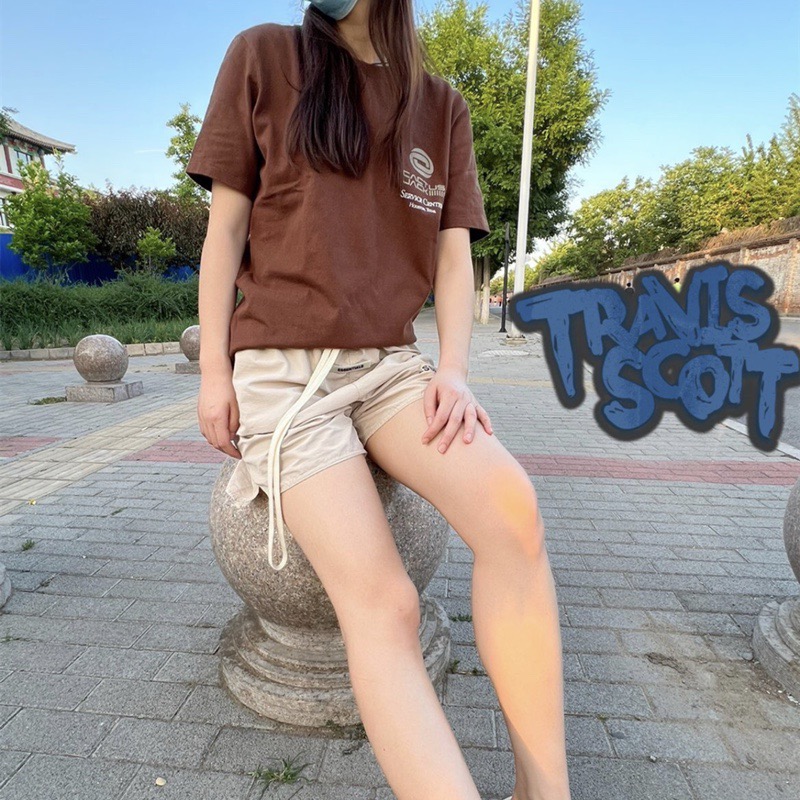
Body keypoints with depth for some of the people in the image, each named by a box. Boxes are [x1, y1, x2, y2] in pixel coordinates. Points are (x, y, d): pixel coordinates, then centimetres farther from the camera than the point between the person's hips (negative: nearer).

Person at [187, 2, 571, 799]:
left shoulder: (442, 107, 16)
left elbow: (453, 255, 8)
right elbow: (226, 225, 6)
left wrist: (453, 371, -8)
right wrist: (213, 369, -2)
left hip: (392, 363, 3)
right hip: (280, 367, -1)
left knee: (513, 510, -25)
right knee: (382, 603, -22)